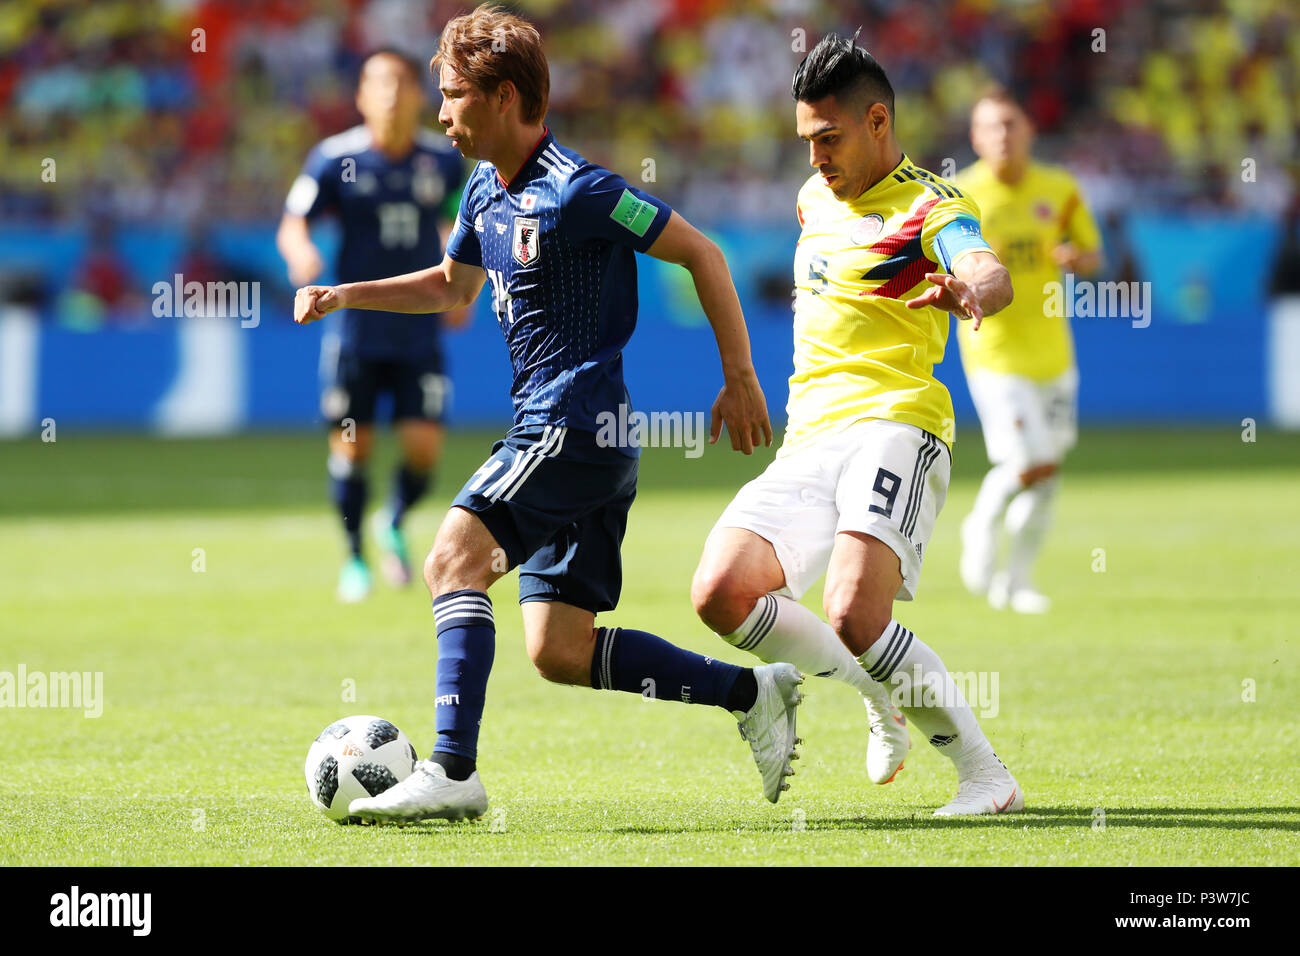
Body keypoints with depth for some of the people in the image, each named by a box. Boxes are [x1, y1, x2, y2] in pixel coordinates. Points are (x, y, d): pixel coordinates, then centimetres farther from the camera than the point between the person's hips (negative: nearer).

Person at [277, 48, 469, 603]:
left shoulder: (443, 160, 2)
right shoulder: (335, 158, -5)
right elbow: (293, 224, -5)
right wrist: (302, 253, -27)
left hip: (420, 330, 2)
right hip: (355, 327, -2)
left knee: (424, 446, -8)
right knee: (351, 448, -1)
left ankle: (395, 525, 23)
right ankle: (354, 559, 18)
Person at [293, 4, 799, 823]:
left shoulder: (577, 190, -14)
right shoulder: (487, 193, 14)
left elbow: (702, 255, -10)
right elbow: (454, 287, 33)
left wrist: (741, 379, -9)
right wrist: (345, 296, 24)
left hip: (578, 425, -9)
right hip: (551, 431, 9)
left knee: (454, 557, -18)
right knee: (561, 651, 6)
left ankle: (453, 771, -23)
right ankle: (751, 692, 13)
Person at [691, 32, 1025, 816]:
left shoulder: (929, 207, -4)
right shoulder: (817, 198, 21)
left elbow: (991, 273, -27)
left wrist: (971, 289, -50)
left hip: (891, 428, -7)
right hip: (809, 443, 8)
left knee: (856, 615, -28)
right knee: (722, 592, -14)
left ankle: (987, 774, -14)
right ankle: (884, 698, 7)